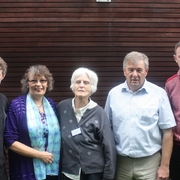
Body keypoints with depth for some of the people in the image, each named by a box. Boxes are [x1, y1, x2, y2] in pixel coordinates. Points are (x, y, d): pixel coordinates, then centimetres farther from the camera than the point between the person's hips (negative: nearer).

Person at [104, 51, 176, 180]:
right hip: (121, 161, 2)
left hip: (149, 161, -2)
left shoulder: (159, 94, -6)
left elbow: (167, 132, -5)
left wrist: (164, 166, -6)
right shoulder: (113, 93, 2)